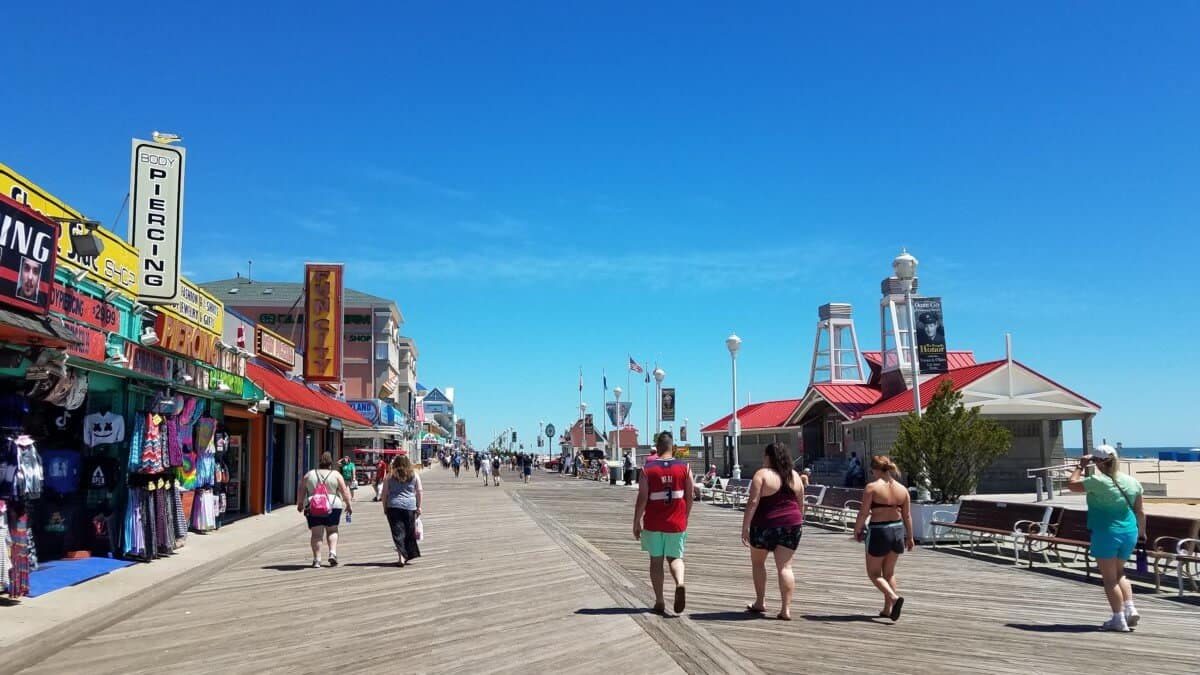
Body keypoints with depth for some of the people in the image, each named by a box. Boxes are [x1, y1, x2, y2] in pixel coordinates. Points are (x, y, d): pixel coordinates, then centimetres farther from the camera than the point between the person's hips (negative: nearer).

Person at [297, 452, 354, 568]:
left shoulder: (309, 475, 8)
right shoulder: (336, 475, 3)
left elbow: (301, 490, 10)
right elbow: (344, 491, 1)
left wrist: (299, 504, 21)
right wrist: (349, 505, 8)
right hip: (333, 506, -1)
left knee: (316, 533, 2)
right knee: (332, 531, 14)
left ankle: (317, 559, -1)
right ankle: (333, 553, 0)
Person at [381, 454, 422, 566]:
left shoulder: (390, 477, 4)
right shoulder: (414, 475, 6)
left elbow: (384, 494, 4)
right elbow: (419, 492, 6)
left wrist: (385, 508, 13)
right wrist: (418, 507, 14)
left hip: (393, 506, -1)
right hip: (410, 506, 1)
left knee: (398, 532, 0)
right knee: (409, 531, 12)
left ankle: (401, 556, -11)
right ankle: (409, 555, 20)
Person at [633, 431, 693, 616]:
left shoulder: (647, 469, -6)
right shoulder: (684, 467, -1)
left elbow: (642, 499, -8)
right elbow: (689, 497, 2)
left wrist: (636, 523, 1)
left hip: (653, 523, -1)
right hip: (676, 524, 1)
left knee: (656, 560, 12)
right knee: (675, 557, 16)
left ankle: (659, 602, 14)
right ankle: (680, 583, -13)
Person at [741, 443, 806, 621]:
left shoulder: (762, 475, -9)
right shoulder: (794, 476, 7)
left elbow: (753, 502, -15)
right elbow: (801, 504, 12)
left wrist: (745, 527, -13)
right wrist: (797, 523, 23)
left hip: (765, 525, -4)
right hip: (791, 525, 4)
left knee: (757, 562, 17)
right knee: (785, 566, 3)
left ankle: (760, 602, 20)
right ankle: (786, 609, -3)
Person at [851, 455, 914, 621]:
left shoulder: (872, 487, -12)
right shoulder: (902, 489, 3)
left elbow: (864, 513, -13)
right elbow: (907, 516, 5)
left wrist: (857, 530, 2)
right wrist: (910, 537, 15)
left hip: (878, 531, -6)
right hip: (898, 531, 6)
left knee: (874, 573, 8)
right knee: (889, 572, 20)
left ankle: (894, 598, -15)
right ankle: (888, 609, 21)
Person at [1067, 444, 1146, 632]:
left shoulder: (1098, 481, -16)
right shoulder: (1132, 482, 2)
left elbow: (1071, 484, -5)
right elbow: (1140, 511, 8)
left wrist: (1081, 466, 4)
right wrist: (1142, 534, 18)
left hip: (1106, 533, -6)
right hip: (1129, 533, 6)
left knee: (1110, 578, 4)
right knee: (1119, 573, 24)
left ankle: (1119, 619, 6)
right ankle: (1130, 609, 13)